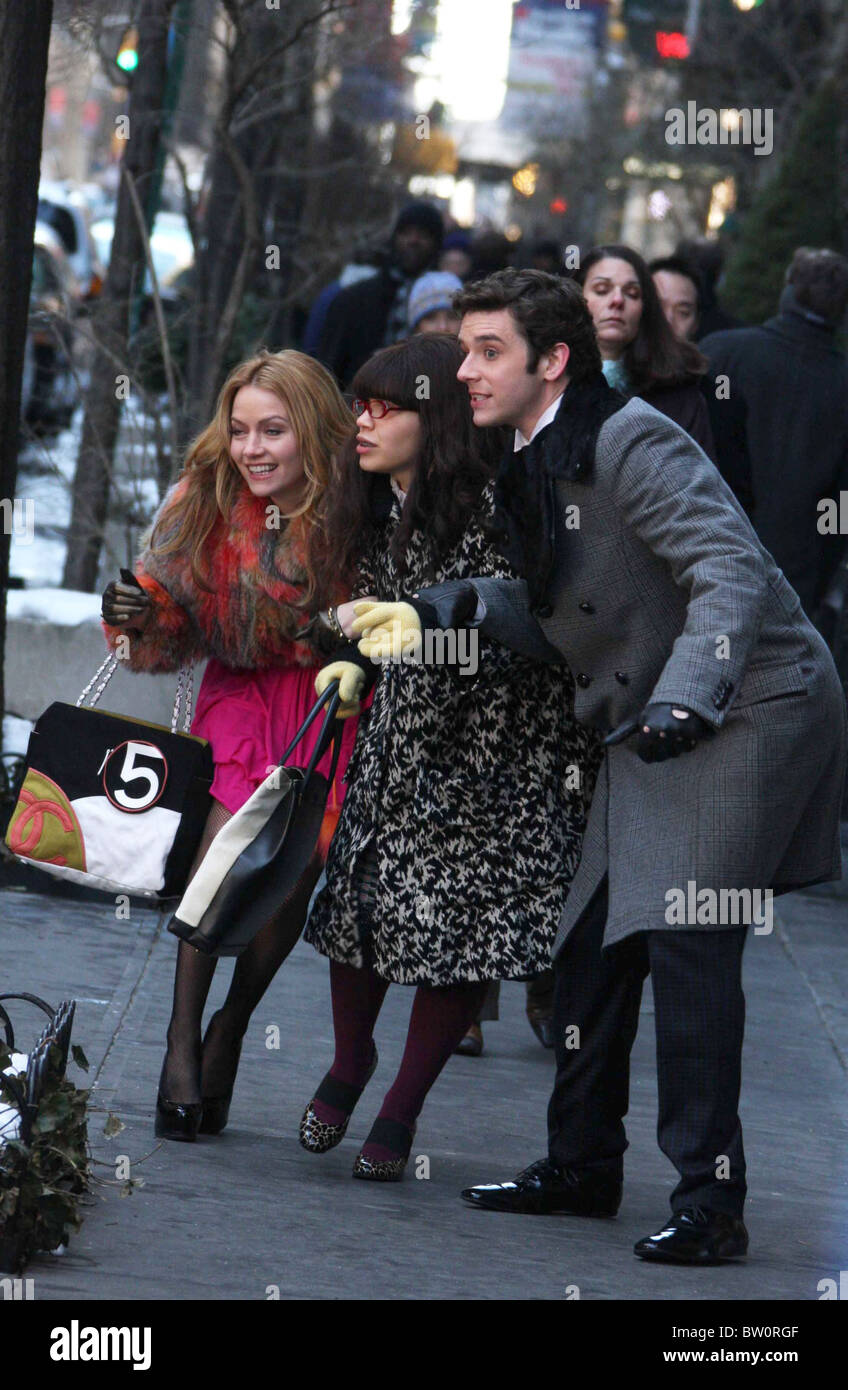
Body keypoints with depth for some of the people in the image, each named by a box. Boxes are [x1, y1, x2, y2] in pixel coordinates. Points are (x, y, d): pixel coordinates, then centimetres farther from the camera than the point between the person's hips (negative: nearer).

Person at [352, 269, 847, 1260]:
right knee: (592, 946, 12)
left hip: (747, 712, -10)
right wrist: (447, 611, -2)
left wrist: (684, 700, -37)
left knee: (686, 943, -15)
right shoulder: (533, 470, 10)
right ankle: (581, 1169, 27)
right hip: (649, 735, 10)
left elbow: (732, 573, -26)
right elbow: (553, 620, 14)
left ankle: (709, 1203, -11)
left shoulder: (631, 442, -18)